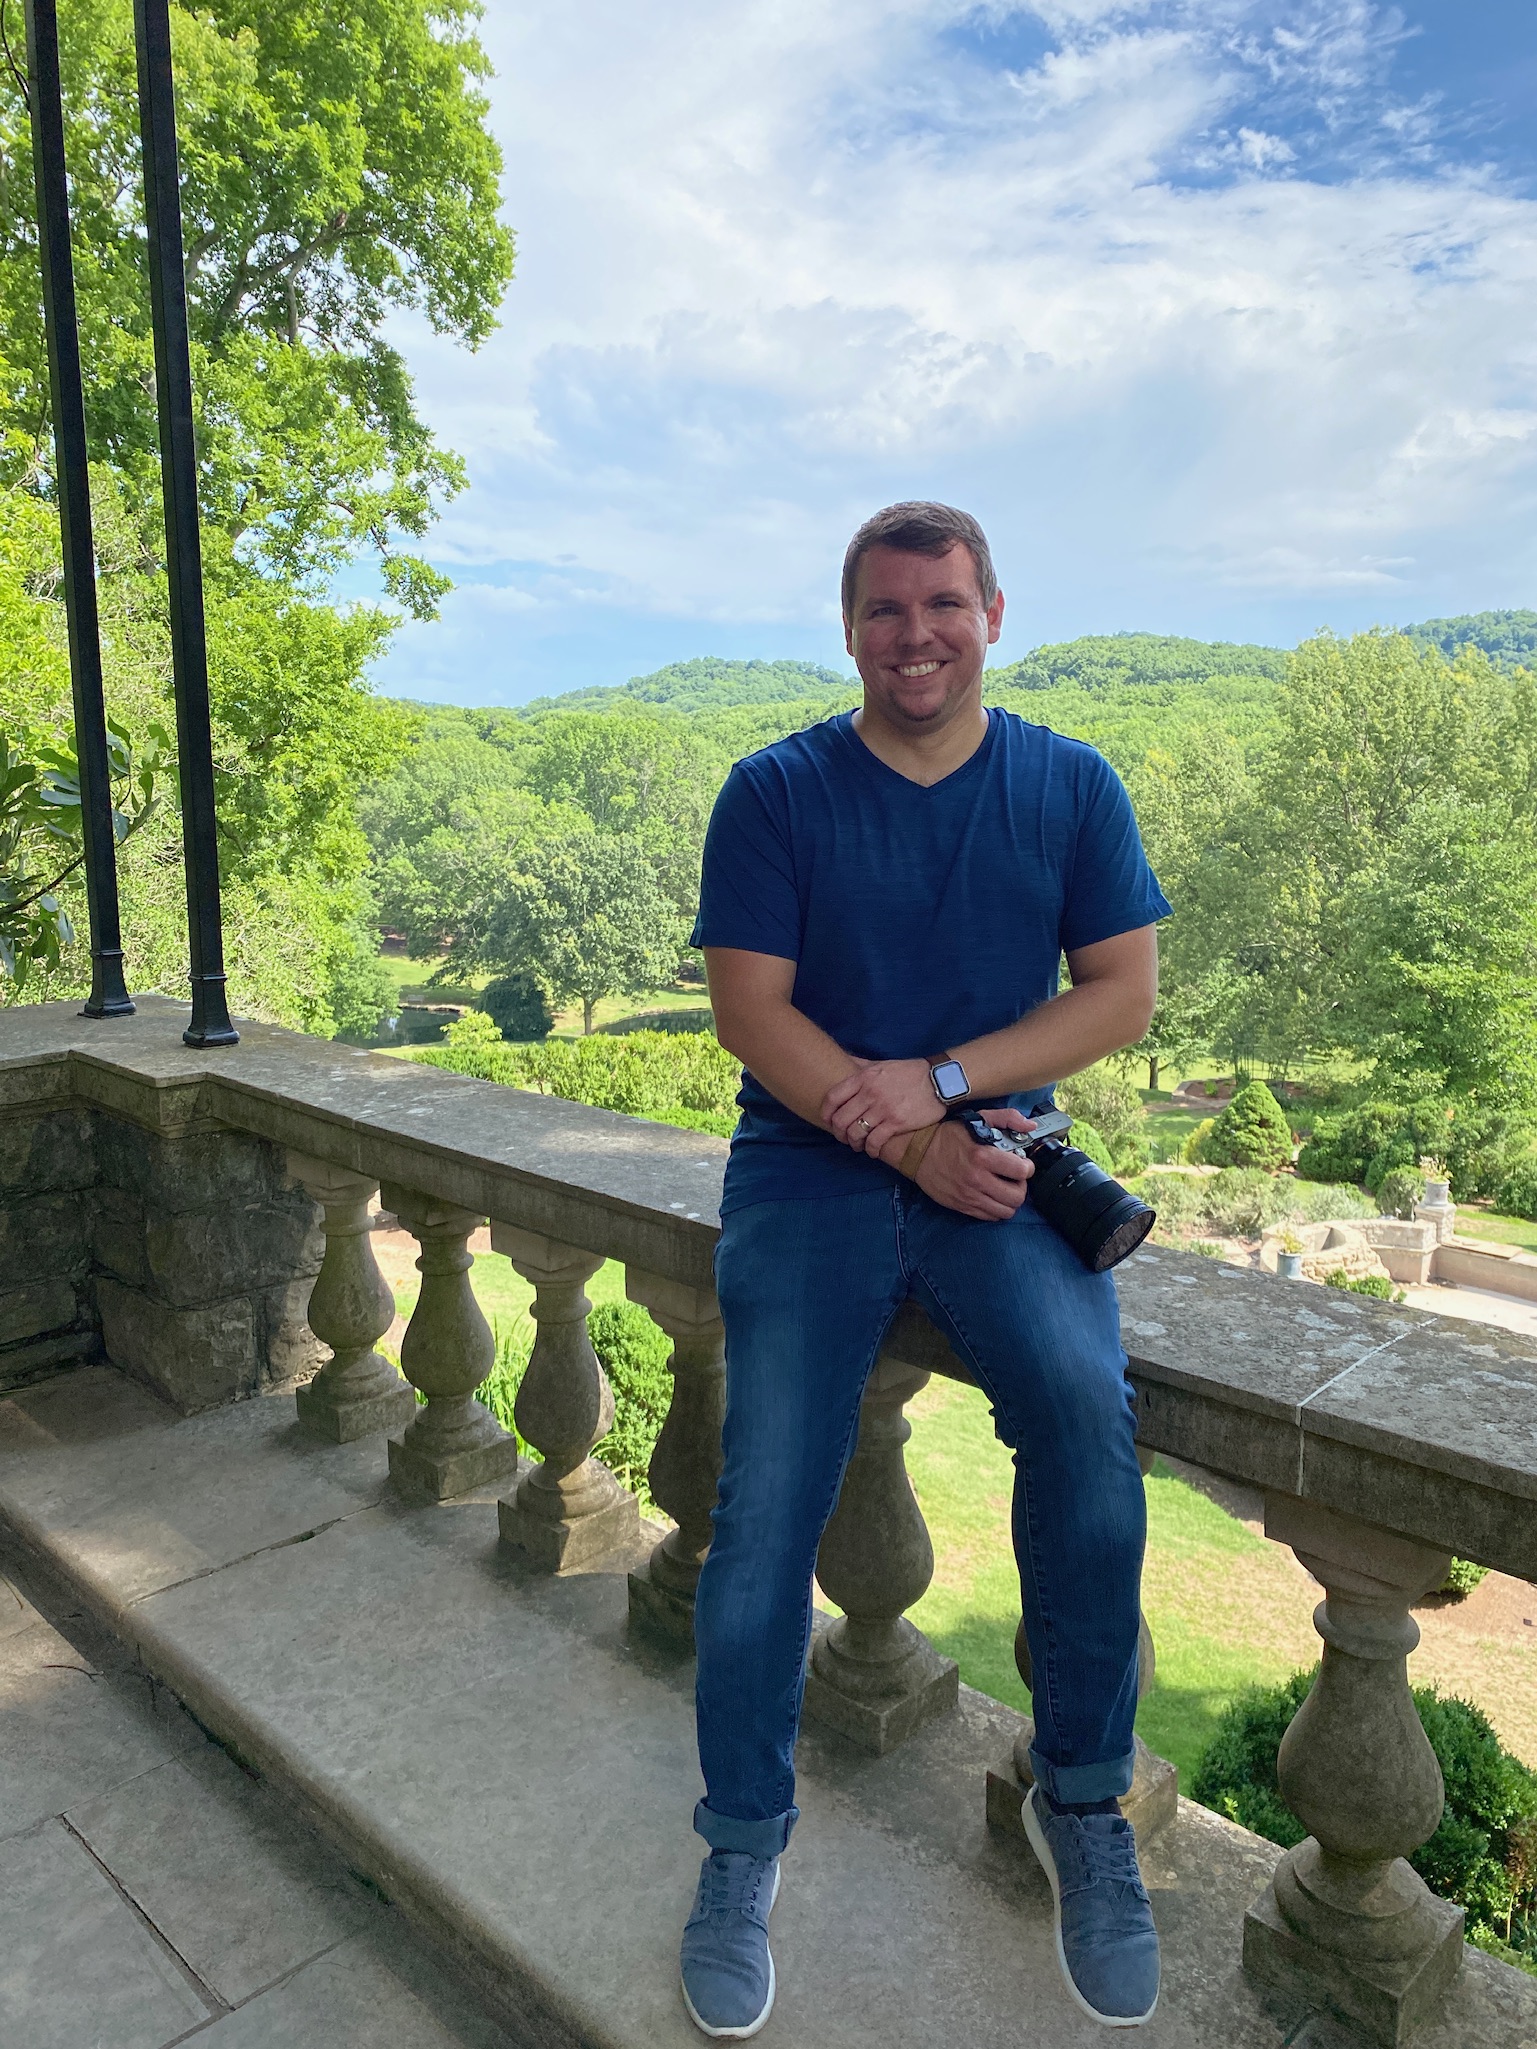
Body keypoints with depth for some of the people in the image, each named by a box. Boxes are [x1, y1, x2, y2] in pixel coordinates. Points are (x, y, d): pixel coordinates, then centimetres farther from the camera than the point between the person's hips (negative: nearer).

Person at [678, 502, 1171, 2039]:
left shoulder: (1072, 788, 7)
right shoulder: (777, 792, 2)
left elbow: (1123, 992, 2)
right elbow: (750, 1009, -5)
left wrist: (943, 1078, -12)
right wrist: (912, 1148, -13)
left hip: (1002, 1161, 1)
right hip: (812, 1165, 0)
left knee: (1087, 1408, -24)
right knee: (768, 1500, -12)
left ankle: (1083, 1804, 0)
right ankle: (743, 1846, 13)